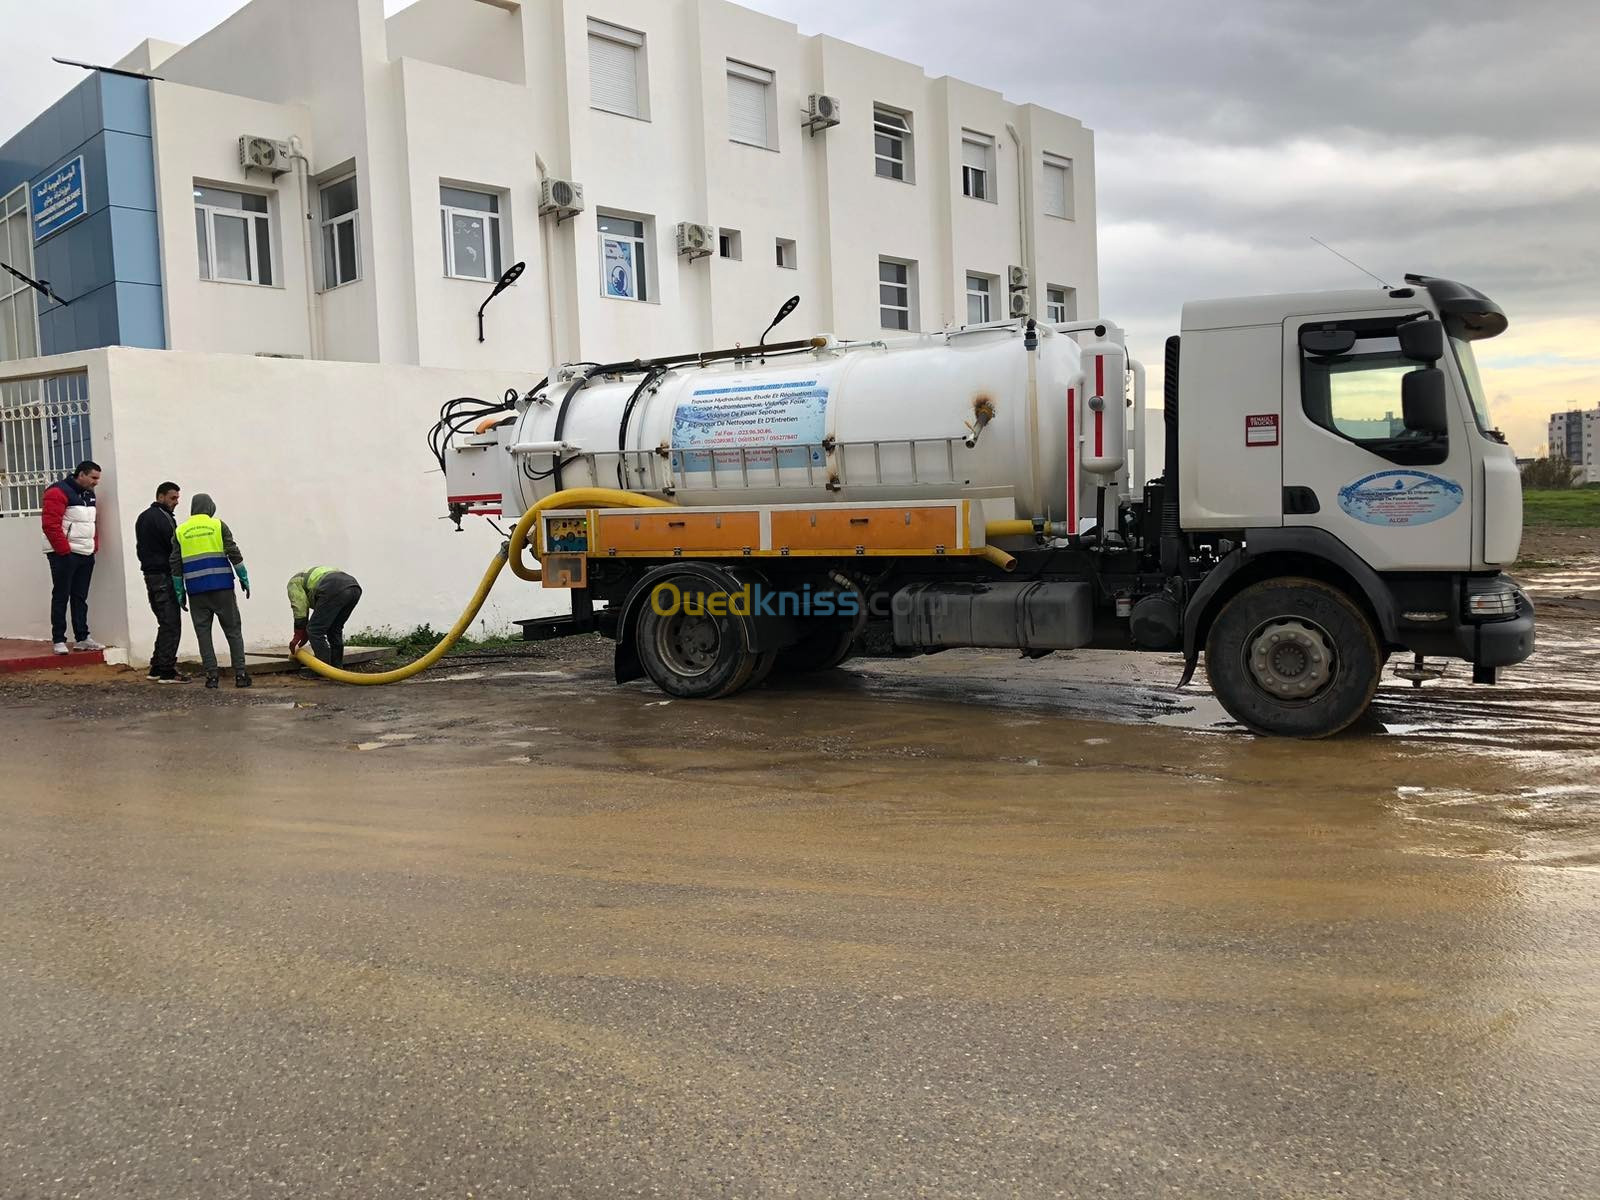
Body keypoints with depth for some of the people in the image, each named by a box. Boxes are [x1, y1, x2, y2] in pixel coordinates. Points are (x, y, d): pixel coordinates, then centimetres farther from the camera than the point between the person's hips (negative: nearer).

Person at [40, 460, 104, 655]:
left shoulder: (89, 494, 15)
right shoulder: (58, 492, -11)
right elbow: (50, 524, -17)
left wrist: (95, 546, 10)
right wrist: (64, 550, -17)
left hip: (86, 555, 8)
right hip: (64, 555, -8)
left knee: (80, 597, 11)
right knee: (61, 597, -2)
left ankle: (82, 638, 15)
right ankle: (58, 640, 3)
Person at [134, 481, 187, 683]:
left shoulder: (143, 517, 19)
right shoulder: (162, 518, -13)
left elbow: (141, 547, 20)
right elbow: (175, 547, -16)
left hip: (150, 574, 10)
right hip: (164, 576, -10)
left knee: (165, 623, 17)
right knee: (171, 624, -8)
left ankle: (156, 668, 18)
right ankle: (167, 672, -8)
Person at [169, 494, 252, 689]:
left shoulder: (180, 531, 9)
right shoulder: (218, 525, 2)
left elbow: (175, 563, 8)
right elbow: (234, 553, -4)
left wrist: (180, 591, 13)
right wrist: (244, 578, 3)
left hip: (196, 591, 2)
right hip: (222, 587, -2)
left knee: (203, 633, 6)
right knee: (233, 631, 4)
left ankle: (211, 675, 1)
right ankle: (240, 674, 0)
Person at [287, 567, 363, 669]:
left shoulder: (294, 582, 26)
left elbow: (300, 610, 11)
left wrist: (297, 637, 17)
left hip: (335, 589, -8)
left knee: (315, 631, 4)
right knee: (335, 630, 24)